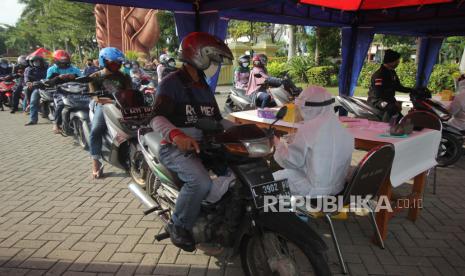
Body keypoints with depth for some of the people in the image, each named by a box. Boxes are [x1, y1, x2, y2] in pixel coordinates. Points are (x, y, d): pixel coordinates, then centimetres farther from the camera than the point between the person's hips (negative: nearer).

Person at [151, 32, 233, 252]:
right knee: (201, 182, -32)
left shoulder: (204, 87, 19)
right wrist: (176, 135, -40)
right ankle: (179, 226, -7)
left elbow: (217, 119, 20)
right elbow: (157, 117, -20)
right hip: (175, 148, -7)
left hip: (202, 144, 8)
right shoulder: (172, 83, -7)